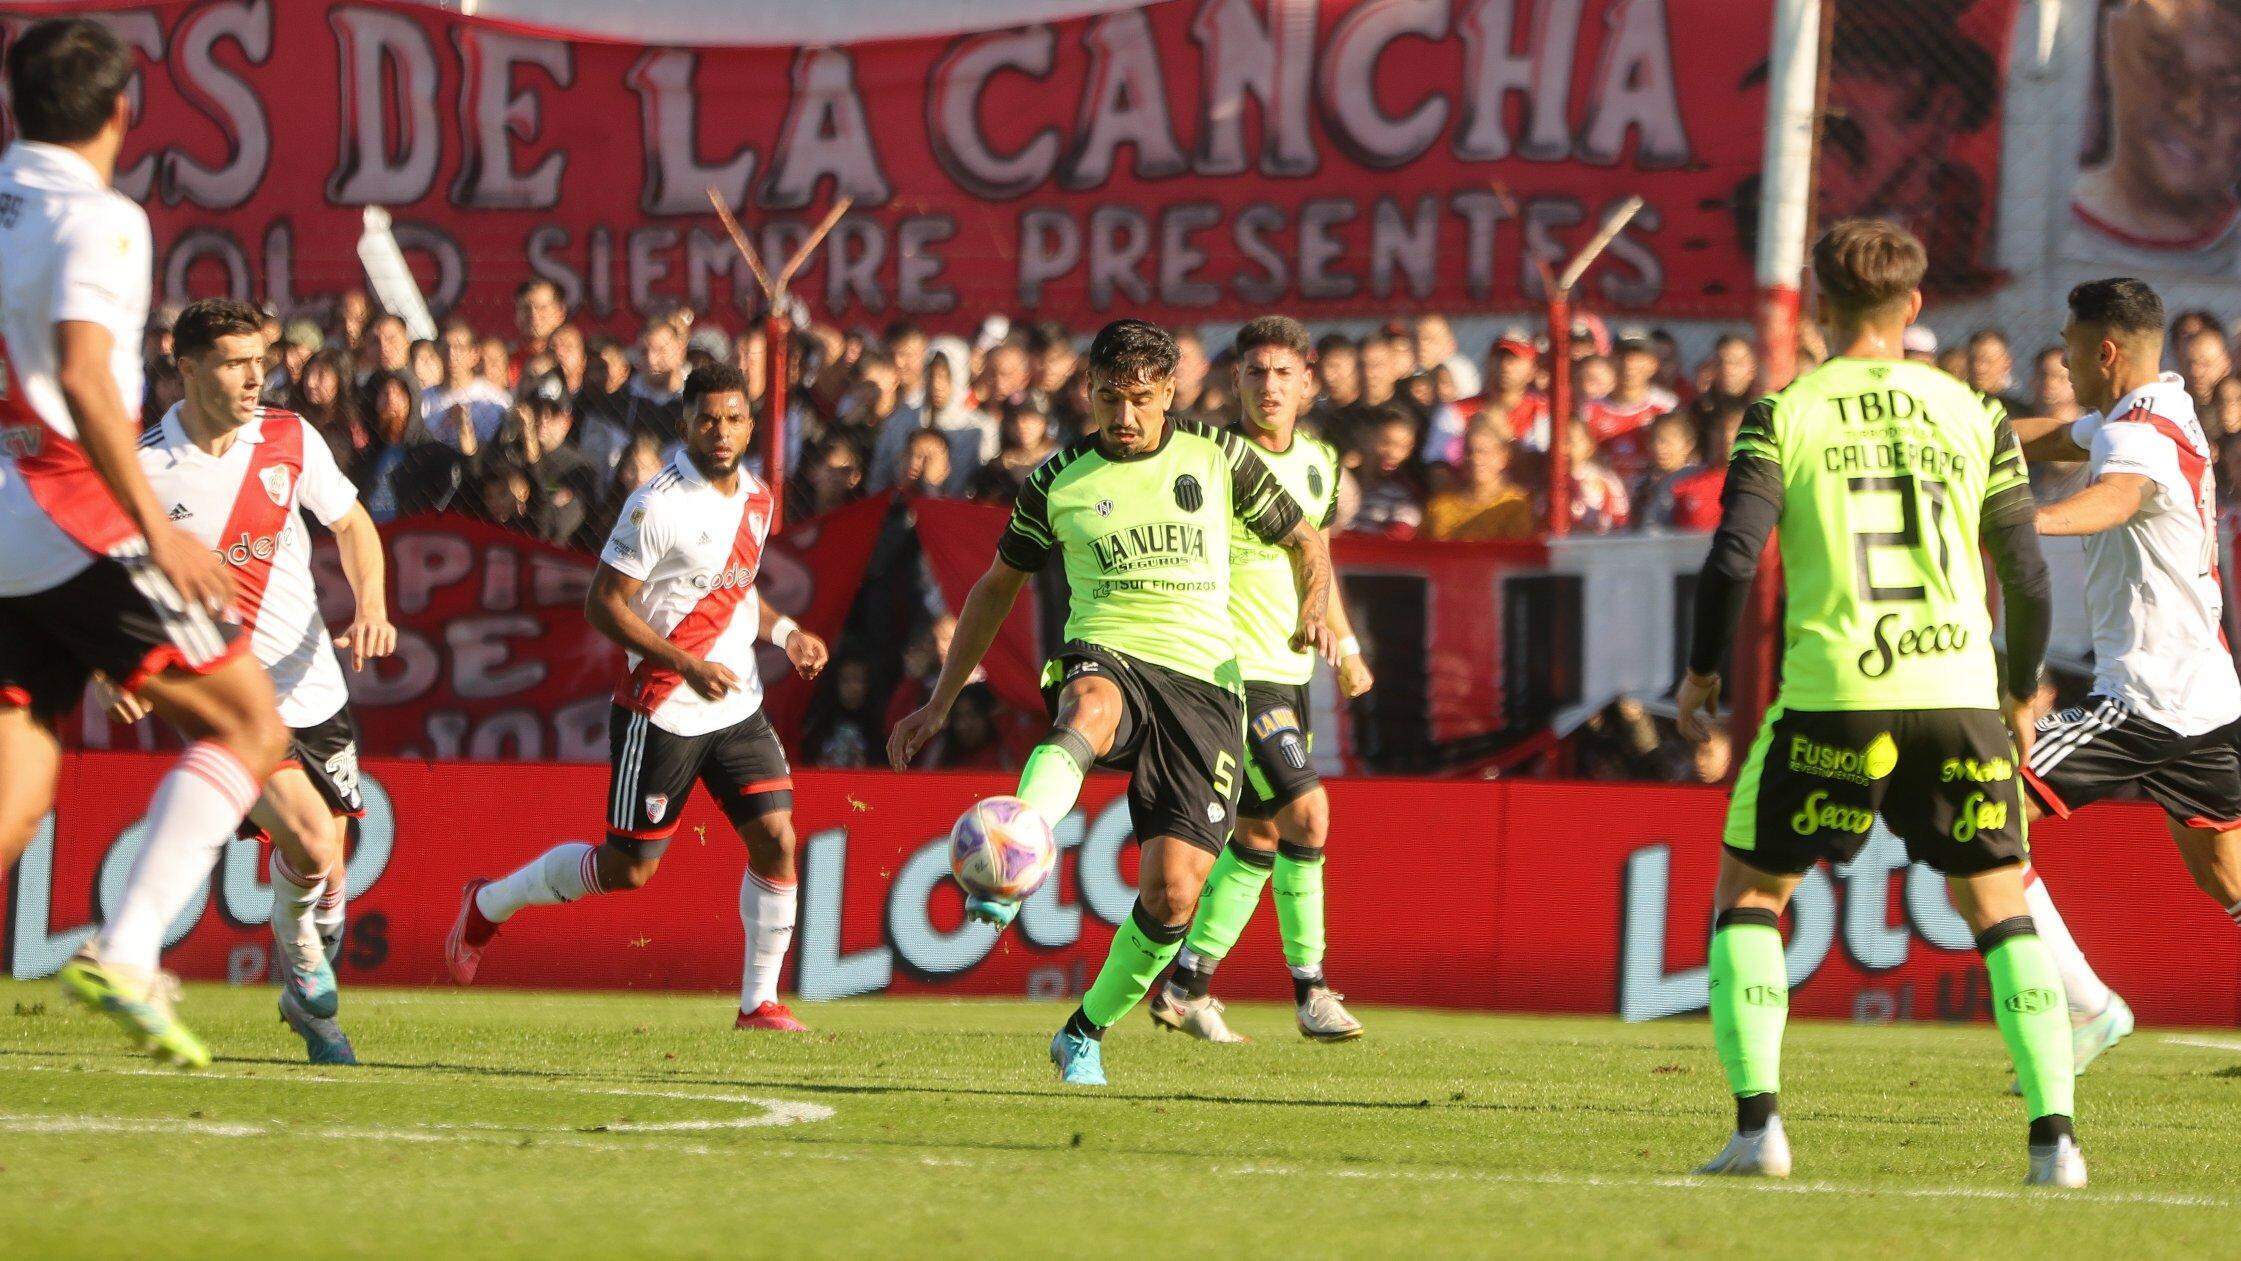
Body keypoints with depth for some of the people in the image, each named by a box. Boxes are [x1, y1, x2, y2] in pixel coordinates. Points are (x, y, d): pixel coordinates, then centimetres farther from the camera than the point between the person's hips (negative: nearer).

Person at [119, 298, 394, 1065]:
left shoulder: (290, 440, -1)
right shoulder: (143, 468, -10)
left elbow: (352, 525, 13)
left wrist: (371, 606, -5)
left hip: (313, 685, 4)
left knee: (328, 871, 8)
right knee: (309, 844, -22)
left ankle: (310, 1005, 32)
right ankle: (301, 962, 7)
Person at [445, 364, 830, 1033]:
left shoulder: (755, 496, 8)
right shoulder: (659, 505, -17)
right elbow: (604, 604, -17)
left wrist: (785, 632, 7)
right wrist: (686, 665, -24)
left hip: (737, 707, 7)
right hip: (663, 716, -7)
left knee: (775, 840, -6)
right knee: (628, 868, 1)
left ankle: (759, 1003, 5)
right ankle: (489, 904, 23)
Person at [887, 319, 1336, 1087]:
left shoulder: (1218, 458, 9)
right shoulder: (1058, 482, 8)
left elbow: (1304, 541, 20)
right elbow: (999, 585, 21)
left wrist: (1315, 608, -3)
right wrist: (940, 703, 19)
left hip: (1203, 680, 1)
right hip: (1106, 658, -1)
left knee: (1173, 892, -12)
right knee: (1089, 711, -42)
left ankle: (1085, 1033, 13)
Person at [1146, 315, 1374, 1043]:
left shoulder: (1318, 464, 9)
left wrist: (1345, 647, 24)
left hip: (1290, 674, 7)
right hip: (1233, 672, -7)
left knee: (1260, 836, 9)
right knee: (1306, 812, -17)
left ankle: (1187, 985, 20)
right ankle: (1310, 989, -8)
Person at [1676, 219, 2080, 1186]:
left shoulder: (1784, 415, 1)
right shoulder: (1972, 414, 9)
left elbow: (1734, 556, -8)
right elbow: (2028, 574, 10)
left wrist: (1701, 672, 8)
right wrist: (2022, 692, 25)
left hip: (1831, 698, -2)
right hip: (1958, 693, 2)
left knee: (1748, 895, 13)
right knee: (2001, 910, 13)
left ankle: (1758, 1123, -1)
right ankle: (2054, 1135, 0)